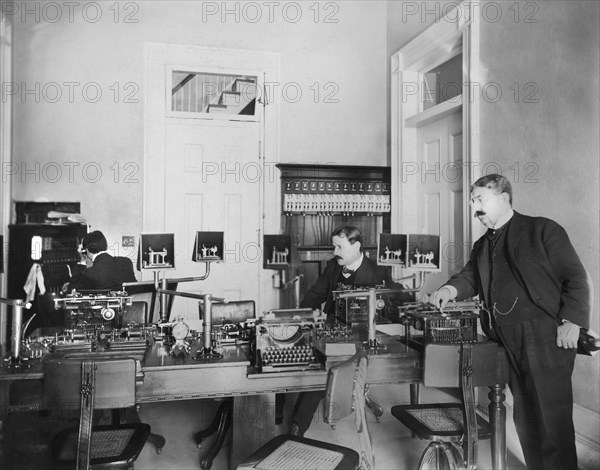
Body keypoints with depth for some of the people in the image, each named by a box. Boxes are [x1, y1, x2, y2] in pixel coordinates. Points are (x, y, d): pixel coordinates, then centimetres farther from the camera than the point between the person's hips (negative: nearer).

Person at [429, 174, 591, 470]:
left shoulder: (542, 229, 1)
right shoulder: (482, 246, 19)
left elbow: (576, 278, -3)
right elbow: (470, 277, 13)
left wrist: (571, 322, -13)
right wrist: (451, 289, -9)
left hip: (545, 337, -5)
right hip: (507, 342, 6)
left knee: (552, 415, -1)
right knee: (525, 417, 13)